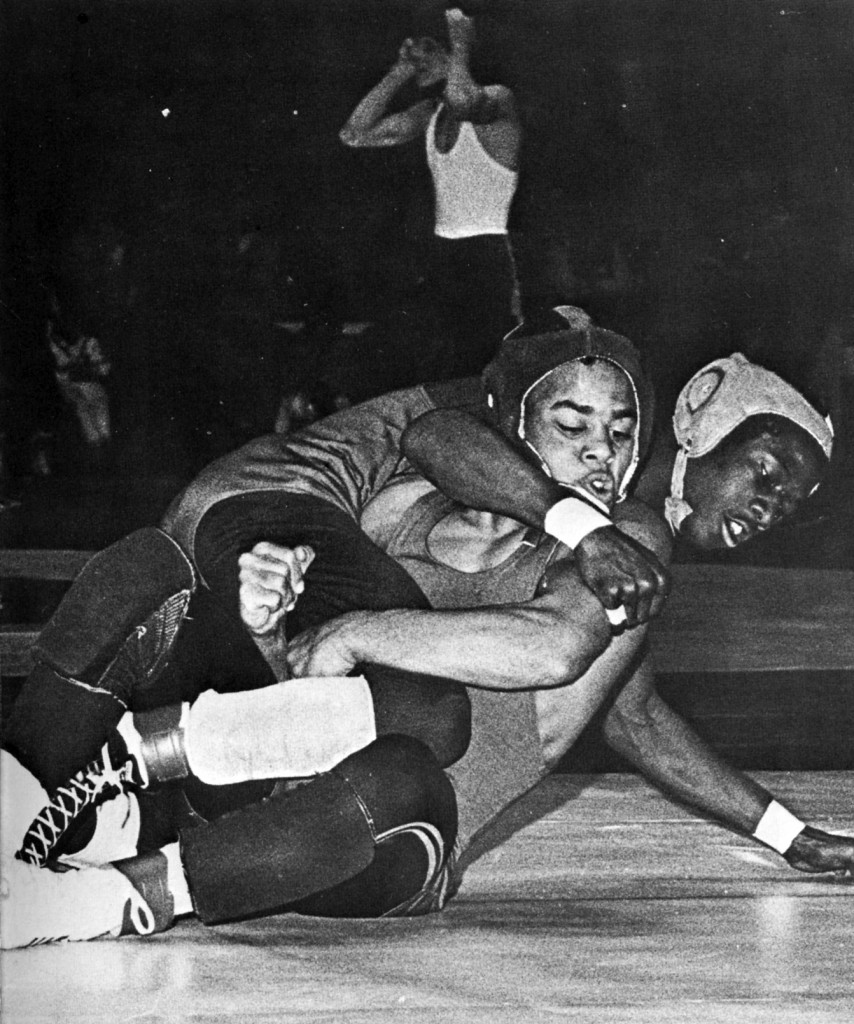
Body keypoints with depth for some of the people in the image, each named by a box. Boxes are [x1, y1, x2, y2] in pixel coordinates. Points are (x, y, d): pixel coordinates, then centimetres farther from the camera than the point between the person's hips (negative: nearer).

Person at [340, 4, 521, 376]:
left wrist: (462, 46, -14)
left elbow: (461, 101, -32)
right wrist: (400, 73, 8)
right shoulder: (430, 114, 14)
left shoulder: (498, 100, -7)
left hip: (487, 258, -8)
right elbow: (353, 134, 11)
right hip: (443, 258, 8)